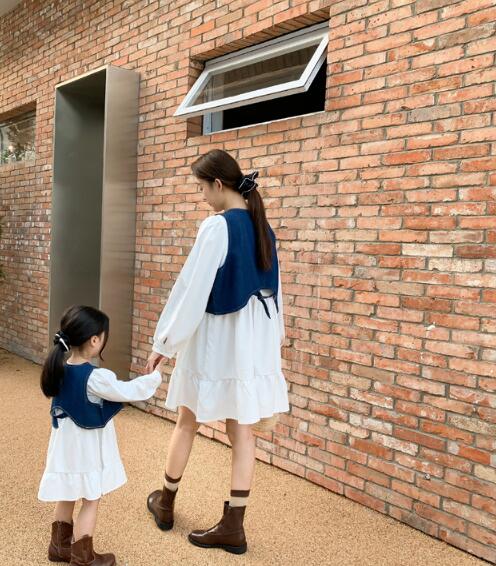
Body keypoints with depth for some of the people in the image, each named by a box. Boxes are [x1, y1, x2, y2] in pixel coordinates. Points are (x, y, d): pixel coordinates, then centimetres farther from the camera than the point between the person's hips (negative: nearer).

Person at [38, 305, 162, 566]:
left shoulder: (61, 371, -4)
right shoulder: (95, 378, -26)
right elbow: (128, 391, -20)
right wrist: (156, 377, -8)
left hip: (66, 447, 7)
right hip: (88, 450, -7)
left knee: (66, 498, 22)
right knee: (90, 502, 9)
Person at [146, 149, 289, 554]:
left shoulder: (216, 226, -17)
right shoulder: (262, 226, 6)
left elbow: (191, 288, -17)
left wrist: (164, 341, -9)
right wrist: (270, 338, 22)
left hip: (214, 337, -6)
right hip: (254, 337, 7)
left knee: (188, 421, 14)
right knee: (241, 429, 8)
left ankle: (166, 502, 34)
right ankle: (233, 527, 15)